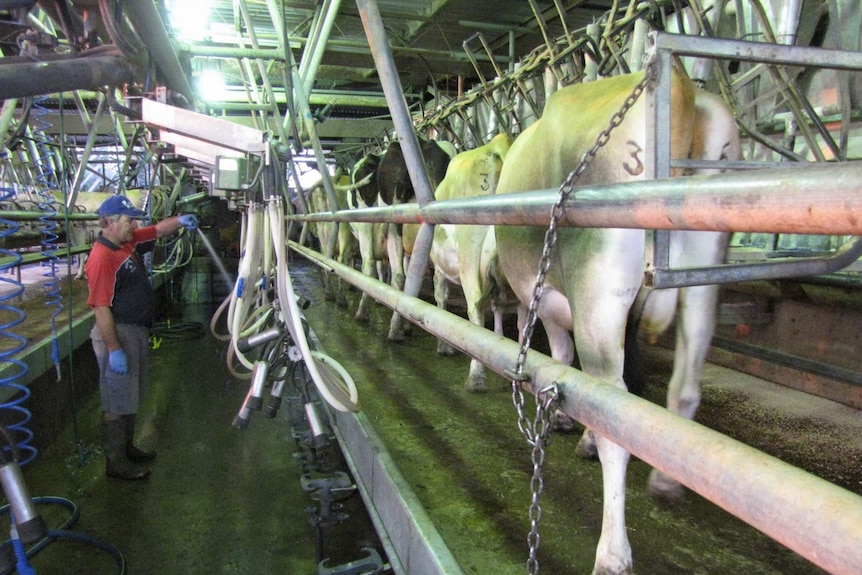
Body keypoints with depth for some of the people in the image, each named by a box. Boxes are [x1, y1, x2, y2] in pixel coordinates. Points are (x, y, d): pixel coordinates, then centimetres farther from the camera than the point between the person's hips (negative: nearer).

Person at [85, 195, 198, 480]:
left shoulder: (129, 242, 4)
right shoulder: (102, 257, -22)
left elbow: (158, 230, 19)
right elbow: (101, 308, -24)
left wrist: (180, 220, -3)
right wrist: (114, 350, -23)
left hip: (137, 331, 10)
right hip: (118, 334, -10)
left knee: (131, 397, 21)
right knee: (116, 403, 3)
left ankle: (127, 448, 37)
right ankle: (116, 462, 17)